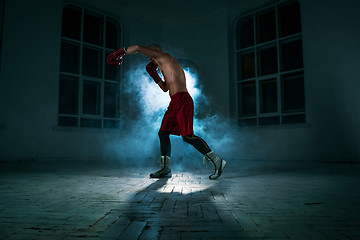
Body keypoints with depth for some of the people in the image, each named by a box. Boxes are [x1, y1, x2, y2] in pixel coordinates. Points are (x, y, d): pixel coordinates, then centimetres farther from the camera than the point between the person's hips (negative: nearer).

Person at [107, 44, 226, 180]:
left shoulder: (163, 57, 3)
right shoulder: (166, 67, 29)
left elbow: (139, 48, -1)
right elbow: (165, 88, 33)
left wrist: (121, 52, 11)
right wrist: (154, 74, 26)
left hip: (181, 99, -10)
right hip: (175, 102, 10)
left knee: (187, 136, -15)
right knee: (163, 132, 7)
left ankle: (217, 161, -8)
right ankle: (166, 169, 11)